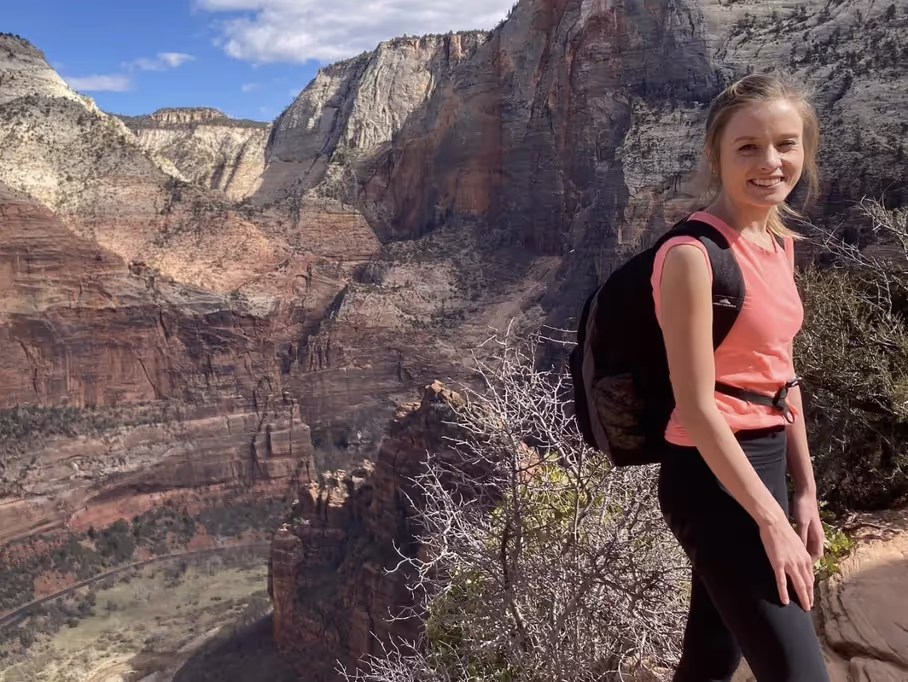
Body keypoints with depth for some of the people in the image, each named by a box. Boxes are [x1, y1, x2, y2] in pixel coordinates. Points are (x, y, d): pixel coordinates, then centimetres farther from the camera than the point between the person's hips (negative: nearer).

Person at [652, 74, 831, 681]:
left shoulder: (779, 243, 7)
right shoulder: (694, 254, -19)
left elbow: (778, 376, 12)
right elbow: (695, 405, -20)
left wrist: (805, 493, 14)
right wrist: (771, 521, -16)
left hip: (765, 461, 8)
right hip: (714, 477, -8)